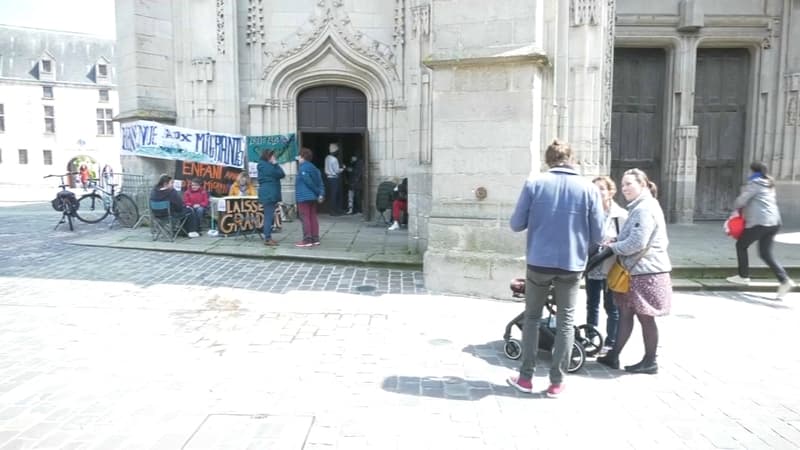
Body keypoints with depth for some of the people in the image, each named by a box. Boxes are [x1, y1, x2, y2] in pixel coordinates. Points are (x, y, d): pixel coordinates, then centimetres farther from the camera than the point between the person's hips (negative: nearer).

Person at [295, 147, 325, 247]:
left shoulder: (302, 168, -13)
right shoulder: (314, 168, 13)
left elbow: (309, 182, -18)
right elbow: (320, 183, 5)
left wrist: (318, 192, -9)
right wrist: (321, 194, -2)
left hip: (303, 197, -9)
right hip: (313, 197, 9)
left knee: (305, 218, -5)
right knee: (313, 217, 11)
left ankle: (307, 240, -6)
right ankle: (315, 239, 14)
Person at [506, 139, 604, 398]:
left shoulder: (534, 184, -5)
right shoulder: (589, 189, -3)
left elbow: (517, 224, -2)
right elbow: (598, 235, -1)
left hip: (539, 263, 0)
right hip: (572, 265, 0)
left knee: (532, 318, 15)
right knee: (566, 322, 12)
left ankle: (525, 378, 19)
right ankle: (556, 382, 17)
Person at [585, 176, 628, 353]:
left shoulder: (621, 215, -7)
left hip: (611, 269, -4)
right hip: (592, 267, 4)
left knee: (611, 307, 8)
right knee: (592, 305, 14)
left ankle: (611, 344, 20)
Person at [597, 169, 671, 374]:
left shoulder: (645, 209, -18)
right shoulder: (640, 207, 17)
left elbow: (637, 243, -24)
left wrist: (613, 247, -10)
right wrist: (617, 241, 6)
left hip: (646, 271, -11)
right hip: (637, 270, 11)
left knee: (645, 318, 2)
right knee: (625, 313, 12)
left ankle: (650, 362, 15)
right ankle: (614, 356, 19)